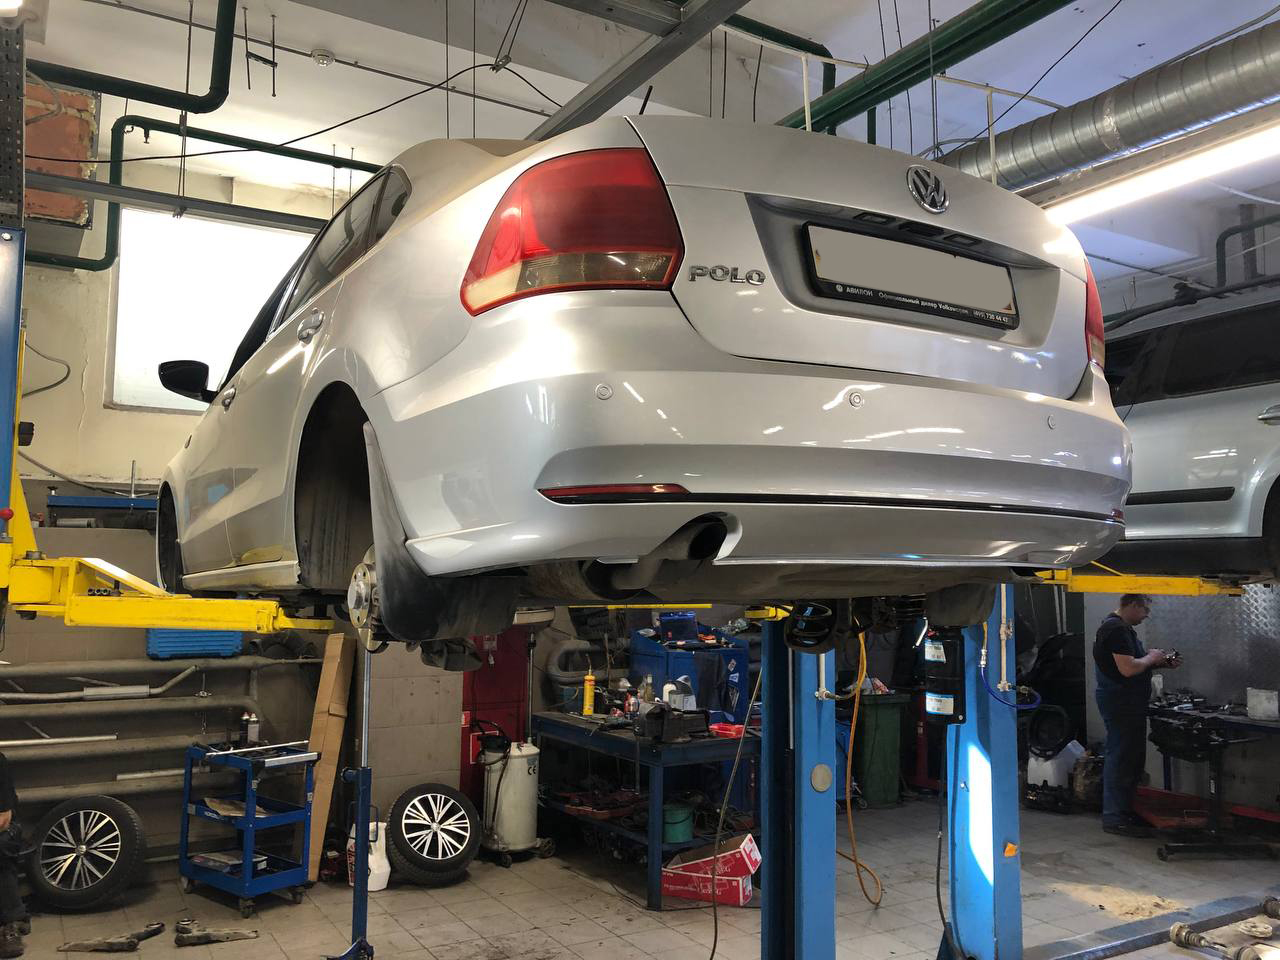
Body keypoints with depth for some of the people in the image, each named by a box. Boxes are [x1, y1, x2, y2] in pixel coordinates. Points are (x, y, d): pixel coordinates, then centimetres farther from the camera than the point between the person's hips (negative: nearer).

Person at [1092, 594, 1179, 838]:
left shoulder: (1123, 628, 16)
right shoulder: (1116, 629, -19)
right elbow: (1128, 668, -26)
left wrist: (1160, 663, 11)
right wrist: (1151, 658, -10)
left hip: (1129, 704, 11)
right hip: (1120, 703, -11)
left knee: (1133, 758, 17)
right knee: (1121, 759, -6)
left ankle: (1124, 811, 26)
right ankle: (1114, 818, 0)